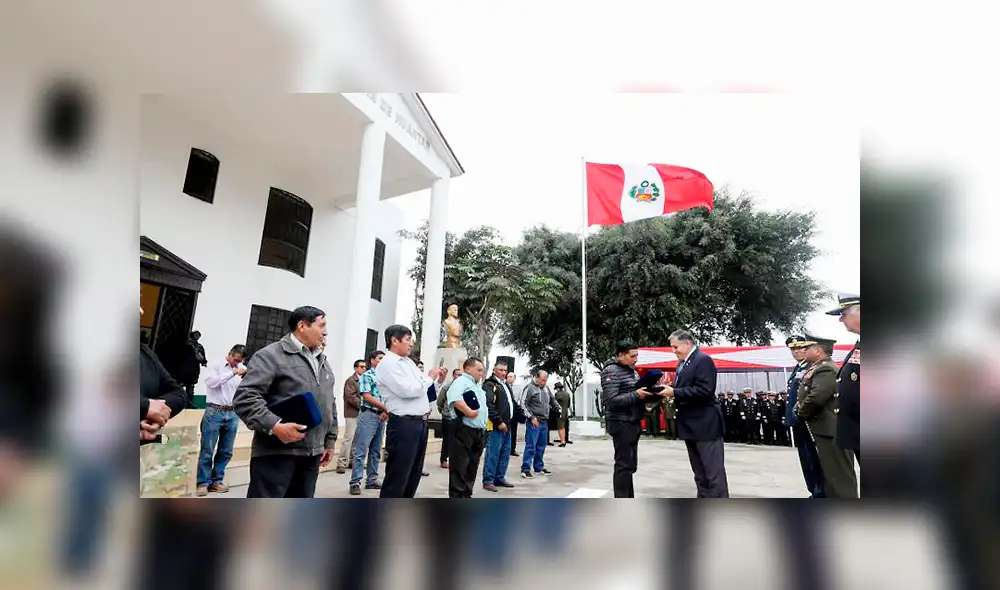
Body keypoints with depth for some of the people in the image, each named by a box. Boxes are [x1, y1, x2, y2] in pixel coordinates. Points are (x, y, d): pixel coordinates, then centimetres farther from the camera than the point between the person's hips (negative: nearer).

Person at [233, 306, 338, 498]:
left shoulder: (322, 362, 17)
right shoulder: (271, 355, -8)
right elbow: (245, 397, -16)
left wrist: (330, 440, 18)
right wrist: (275, 426, -25)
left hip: (311, 454, 8)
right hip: (276, 453, -7)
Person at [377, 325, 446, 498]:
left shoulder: (409, 362, 16)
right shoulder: (387, 364, -11)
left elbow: (422, 390, 21)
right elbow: (407, 390, -22)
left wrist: (438, 381, 4)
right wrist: (429, 378, -9)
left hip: (419, 422, 9)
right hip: (403, 424, -9)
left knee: (413, 474, 17)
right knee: (397, 477, -1)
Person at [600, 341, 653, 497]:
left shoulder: (632, 371, 15)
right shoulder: (611, 371, -12)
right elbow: (611, 400, -19)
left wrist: (647, 394, 1)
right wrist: (636, 395, -23)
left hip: (633, 423, 9)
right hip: (621, 423, -9)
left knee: (630, 464, 13)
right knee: (624, 464, -5)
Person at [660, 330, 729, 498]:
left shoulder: (703, 360, -13)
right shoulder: (682, 364, 15)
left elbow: (704, 391, -23)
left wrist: (674, 392, -22)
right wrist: (669, 391, 0)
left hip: (706, 426, -9)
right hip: (691, 426, 10)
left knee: (714, 473, -4)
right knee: (700, 473, 16)